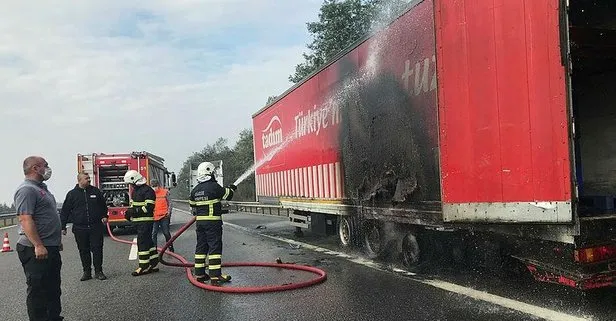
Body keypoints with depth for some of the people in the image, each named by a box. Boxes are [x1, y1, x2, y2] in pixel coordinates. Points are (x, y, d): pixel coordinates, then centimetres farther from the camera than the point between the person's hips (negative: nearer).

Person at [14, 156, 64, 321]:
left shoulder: (41, 188, 16)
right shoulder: (27, 190, -16)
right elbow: (25, 219, -24)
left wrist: (57, 241, 25)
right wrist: (38, 245, -28)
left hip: (50, 248, 10)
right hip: (37, 250, -10)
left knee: (53, 287, 18)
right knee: (38, 291, -2)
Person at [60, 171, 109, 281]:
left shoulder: (95, 191, 6)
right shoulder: (72, 194, 2)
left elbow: (103, 205, 17)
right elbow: (65, 211, 4)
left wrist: (104, 216, 3)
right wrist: (63, 226, 2)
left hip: (96, 227, 1)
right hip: (80, 229, 0)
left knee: (97, 249, 1)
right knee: (84, 251, 7)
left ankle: (98, 271, 10)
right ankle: (87, 272, 18)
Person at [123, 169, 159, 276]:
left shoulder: (147, 191, -14)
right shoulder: (135, 191, 17)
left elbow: (149, 207, -19)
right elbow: (133, 205, 25)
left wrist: (134, 211, -22)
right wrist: (129, 211, 4)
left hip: (145, 221, -9)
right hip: (139, 221, 9)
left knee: (142, 243, -8)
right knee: (148, 242, 13)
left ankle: (144, 266, -3)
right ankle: (153, 264, 20)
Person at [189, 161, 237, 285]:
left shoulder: (195, 190, 8)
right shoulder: (214, 186, -13)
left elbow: (192, 205, 19)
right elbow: (227, 195, -4)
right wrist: (231, 189, 17)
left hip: (200, 221, 7)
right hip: (213, 221, -7)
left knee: (201, 246, 13)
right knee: (215, 247, -4)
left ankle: (199, 274, 19)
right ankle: (215, 276, -6)